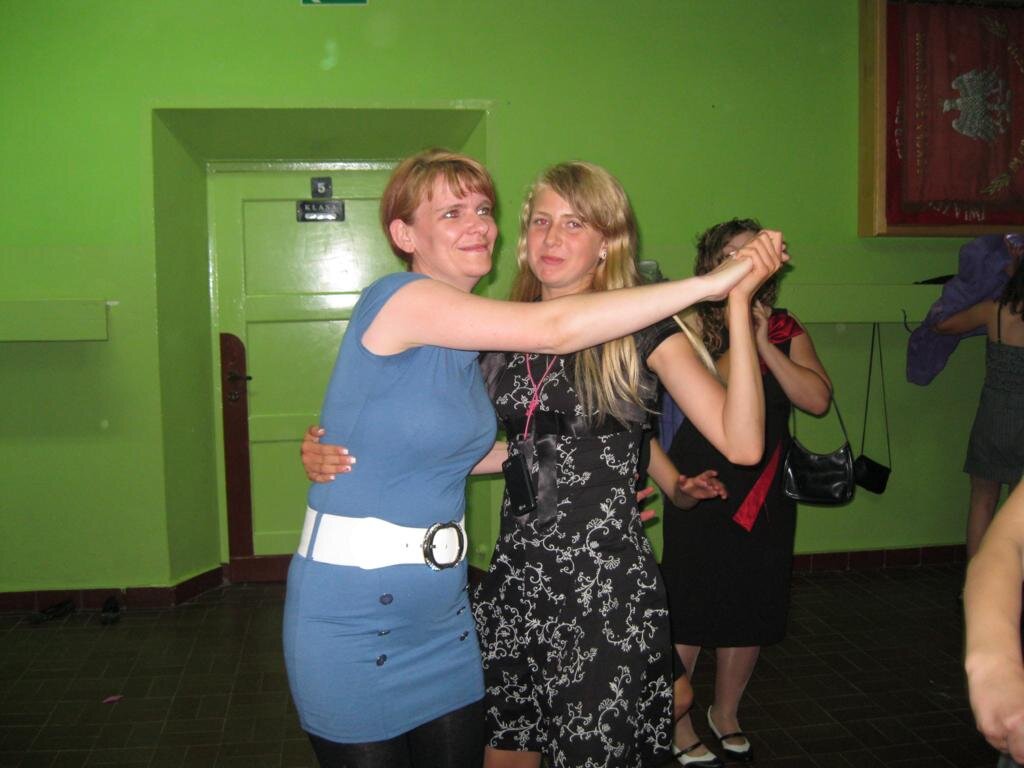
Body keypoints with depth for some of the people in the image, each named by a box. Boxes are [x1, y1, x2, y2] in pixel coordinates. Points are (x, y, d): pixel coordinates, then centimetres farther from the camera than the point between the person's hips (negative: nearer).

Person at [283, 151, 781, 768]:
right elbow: (553, 329, -28)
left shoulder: (465, 344, 8)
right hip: (354, 616, -7)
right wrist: (711, 282, -25)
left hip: (441, 605, 7)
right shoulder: (397, 299, -19)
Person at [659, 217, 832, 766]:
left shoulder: (785, 329, 4)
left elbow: (818, 398, -9)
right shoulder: (696, 322, -7)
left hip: (766, 491, 5)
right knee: (689, 609, 2)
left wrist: (765, 343, -15)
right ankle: (677, 723, 23)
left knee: (752, 609, 15)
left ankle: (726, 713, 37)